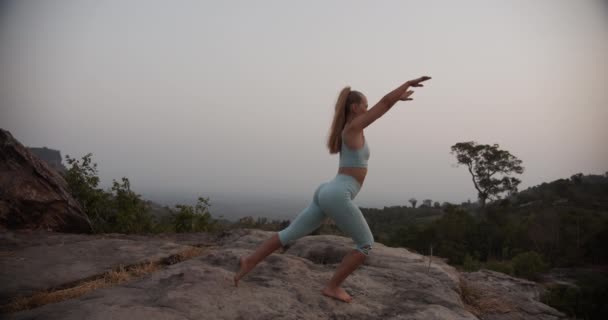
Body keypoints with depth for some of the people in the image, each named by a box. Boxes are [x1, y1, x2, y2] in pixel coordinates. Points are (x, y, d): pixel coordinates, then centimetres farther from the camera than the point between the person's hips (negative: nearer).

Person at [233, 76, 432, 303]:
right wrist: (408, 82, 8)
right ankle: (333, 287, 5)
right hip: (337, 195, -9)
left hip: (326, 193, 9)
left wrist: (396, 98, 39)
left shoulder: (348, 129, 20)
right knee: (366, 244, 3)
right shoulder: (353, 127, -5)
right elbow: (385, 103, -3)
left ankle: (250, 260, 8)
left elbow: (381, 108, 37)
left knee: (290, 234, 10)